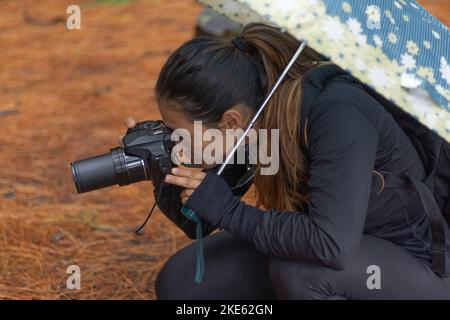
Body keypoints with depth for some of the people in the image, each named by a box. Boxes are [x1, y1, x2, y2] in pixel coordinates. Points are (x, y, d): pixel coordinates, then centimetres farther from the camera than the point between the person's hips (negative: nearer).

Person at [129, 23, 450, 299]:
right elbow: (198, 223, 0)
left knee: (296, 269, -36)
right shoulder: (253, 116, -11)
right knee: (181, 282, -7)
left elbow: (331, 245, -41)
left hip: (420, 265, -7)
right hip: (341, 250, 7)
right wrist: (163, 176, -19)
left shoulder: (337, 114, -31)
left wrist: (230, 211, -32)